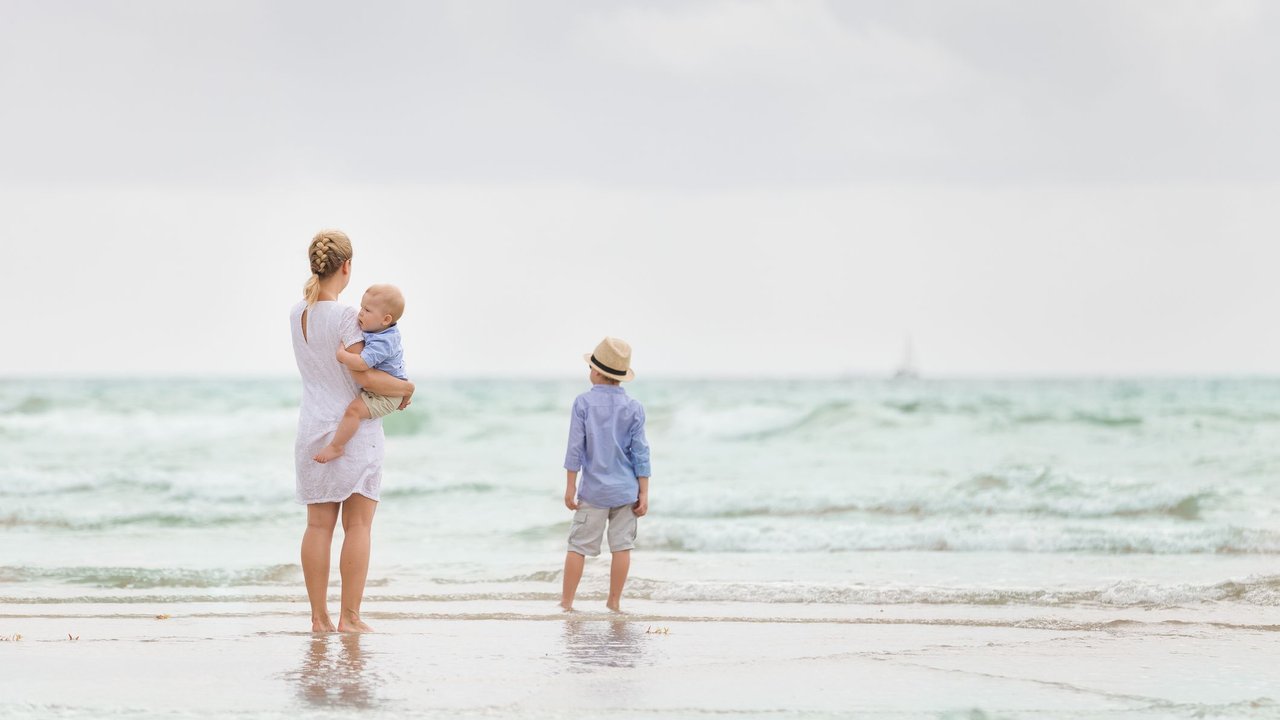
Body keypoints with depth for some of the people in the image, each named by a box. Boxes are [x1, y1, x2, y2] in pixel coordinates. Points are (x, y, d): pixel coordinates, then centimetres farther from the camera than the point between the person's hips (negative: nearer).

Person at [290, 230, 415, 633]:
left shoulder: (298, 314, 4)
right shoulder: (344, 317, -17)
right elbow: (365, 376, -21)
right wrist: (406, 387, -4)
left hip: (314, 430, 6)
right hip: (355, 429, -6)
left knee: (318, 525, 6)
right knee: (357, 525, 0)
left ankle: (319, 617, 7)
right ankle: (350, 616, -3)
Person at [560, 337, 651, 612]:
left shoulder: (584, 402, -6)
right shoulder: (634, 408, -2)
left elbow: (576, 447, -7)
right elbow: (640, 453, -2)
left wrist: (570, 486, 0)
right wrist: (644, 494, 2)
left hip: (594, 490, -1)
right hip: (625, 490, 1)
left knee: (578, 546, 5)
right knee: (622, 546, 7)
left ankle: (566, 601, 8)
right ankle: (614, 601, 10)